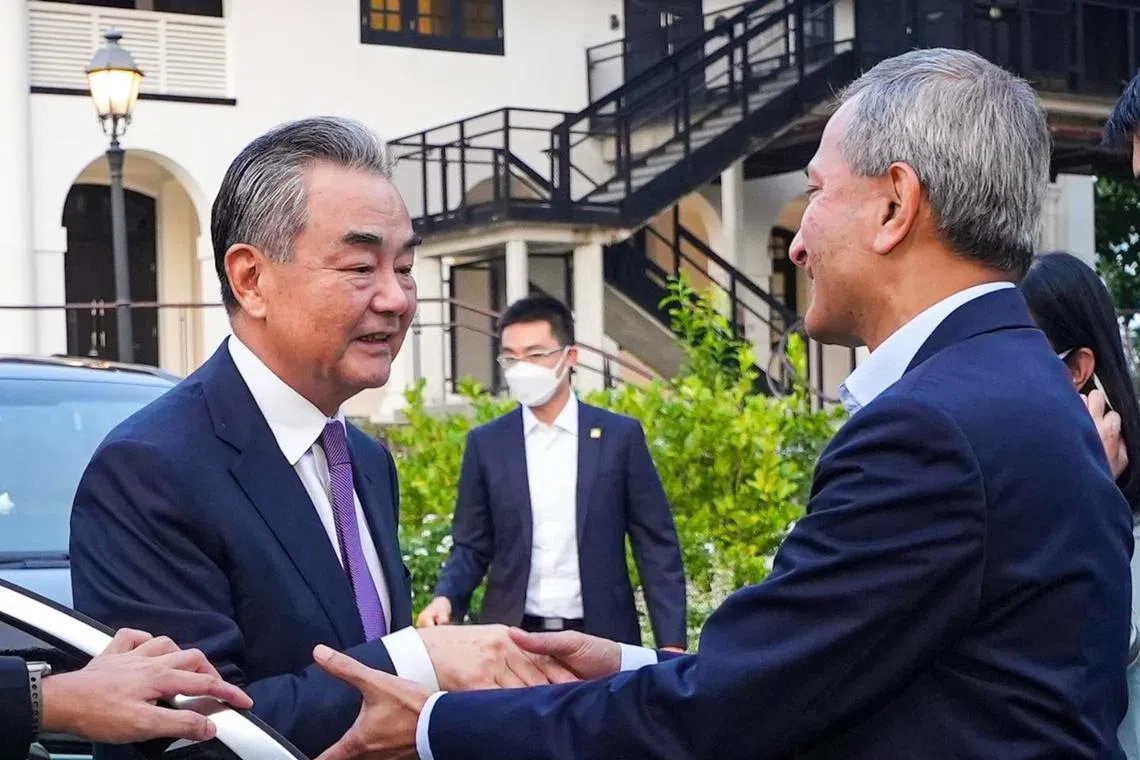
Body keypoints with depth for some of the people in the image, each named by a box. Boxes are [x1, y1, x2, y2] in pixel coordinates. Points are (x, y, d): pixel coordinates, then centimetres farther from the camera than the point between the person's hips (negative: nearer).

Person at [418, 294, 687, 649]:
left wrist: (671, 643, -5)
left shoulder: (620, 435, 2)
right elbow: (471, 547, 8)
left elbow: (657, 546, 2)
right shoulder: (486, 443, 6)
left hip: (601, 638, -1)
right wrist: (445, 598, -12)